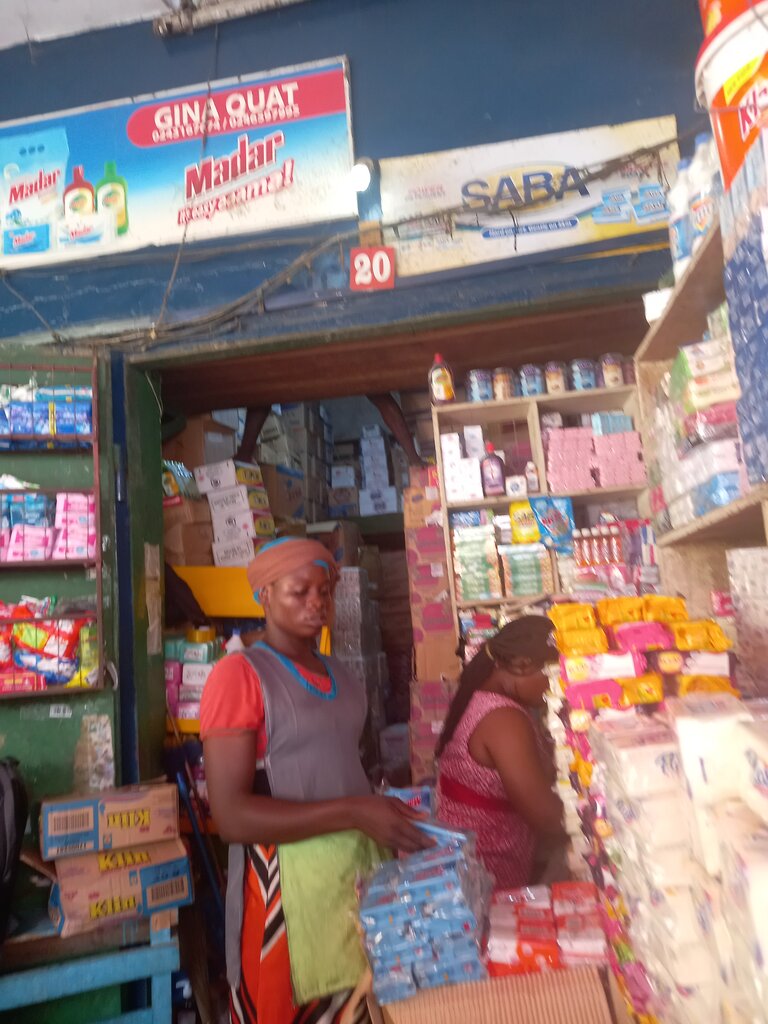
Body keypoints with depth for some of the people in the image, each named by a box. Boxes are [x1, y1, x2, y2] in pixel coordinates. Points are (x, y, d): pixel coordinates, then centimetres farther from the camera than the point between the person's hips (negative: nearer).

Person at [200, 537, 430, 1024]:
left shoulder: (342, 676, 10)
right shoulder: (239, 675, -14)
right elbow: (231, 815, -20)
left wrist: (384, 811, 2)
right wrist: (354, 813, -25)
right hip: (283, 887, -6)